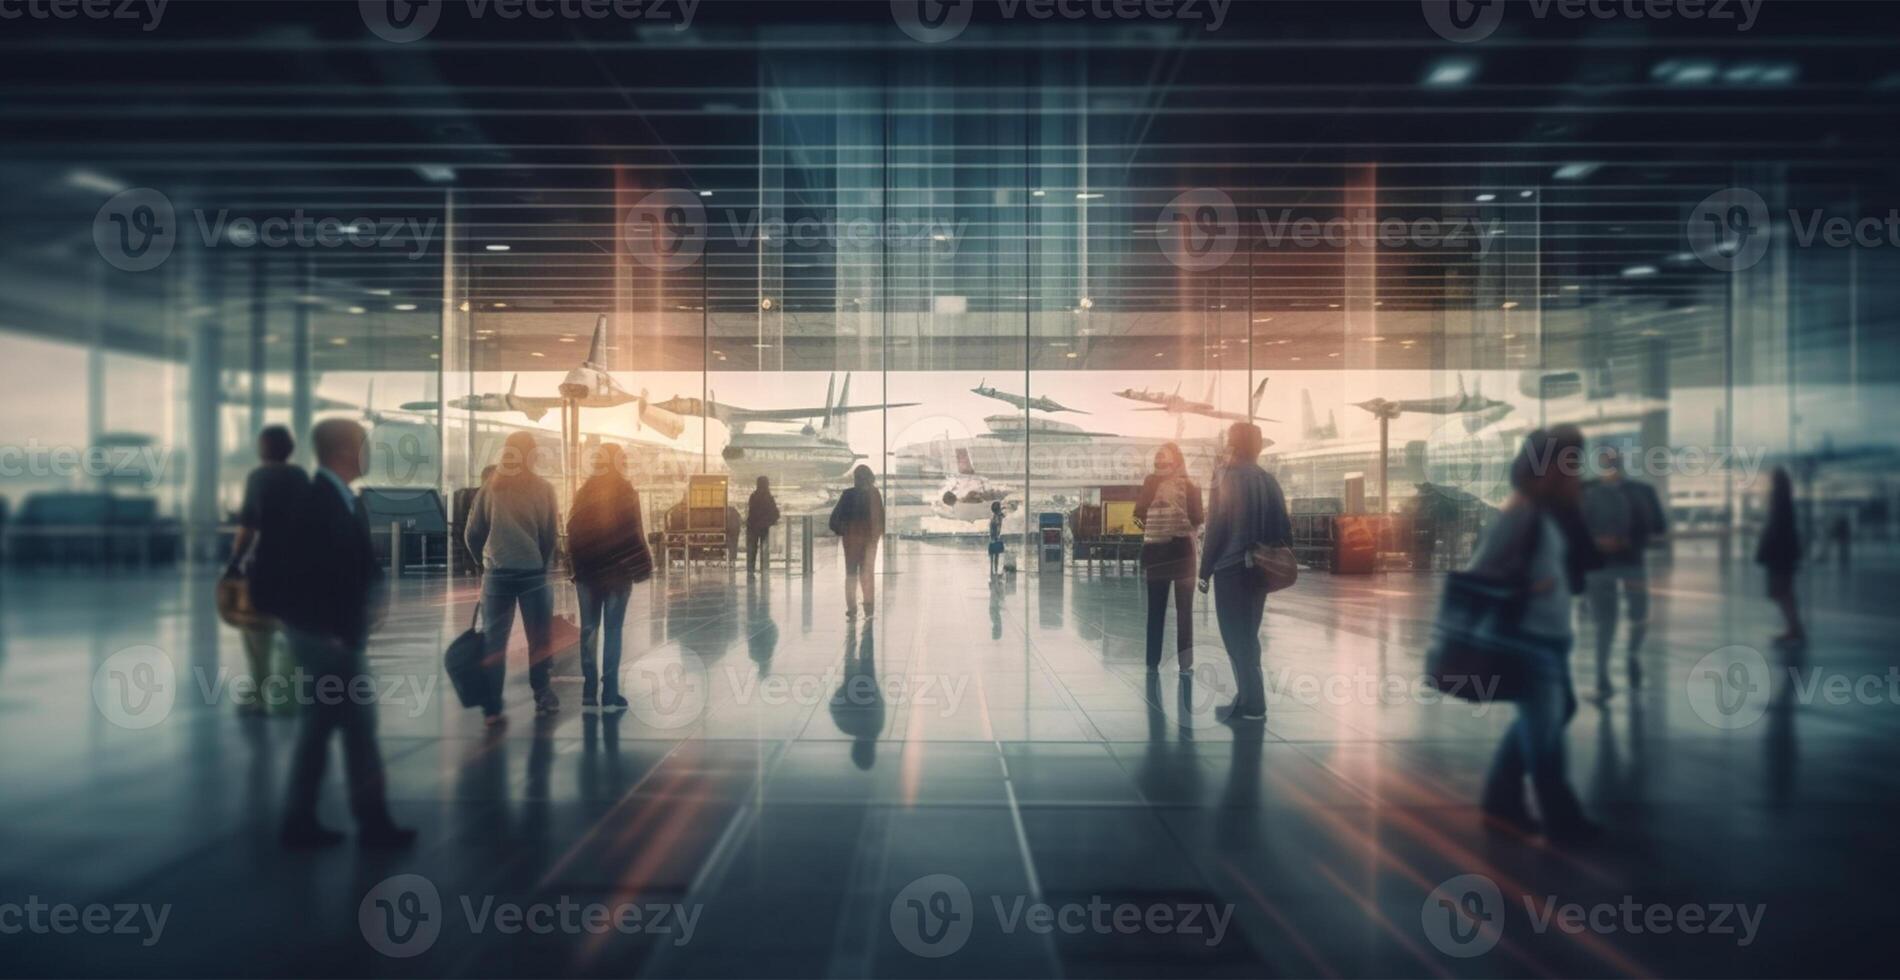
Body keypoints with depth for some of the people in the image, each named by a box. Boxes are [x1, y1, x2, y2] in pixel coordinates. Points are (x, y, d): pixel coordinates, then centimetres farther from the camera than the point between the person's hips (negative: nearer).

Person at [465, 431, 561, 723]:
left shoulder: (490, 488, 0)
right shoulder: (543, 489, -3)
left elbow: (473, 534, 0)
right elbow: (549, 536, -3)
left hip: (497, 573, 1)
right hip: (533, 573, -1)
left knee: (493, 641, 6)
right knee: (539, 639, 10)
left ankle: (492, 708, 5)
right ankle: (543, 698, 15)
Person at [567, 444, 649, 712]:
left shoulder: (584, 492, 4)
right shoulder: (626, 492, -6)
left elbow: (573, 531, 5)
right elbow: (634, 532, -8)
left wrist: (576, 567, 11)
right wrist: (641, 568, -1)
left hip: (587, 570, 3)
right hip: (617, 570, -3)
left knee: (588, 629, 8)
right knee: (612, 629, 1)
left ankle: (590, 690, 7)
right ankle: (609, 692, 0)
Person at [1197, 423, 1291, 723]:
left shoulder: (1226, 477, -10)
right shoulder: (1269, 480, 9)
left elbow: (1216, 527, -13)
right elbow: (1284, 526, 9)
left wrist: (1205, 570, -8)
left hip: (1232, 567, -7)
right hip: (1260, 568, 7)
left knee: (1236, 638, 0)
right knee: (1247, 636, 17)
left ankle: (1251, 705, 0)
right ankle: (1250, 699, 20)